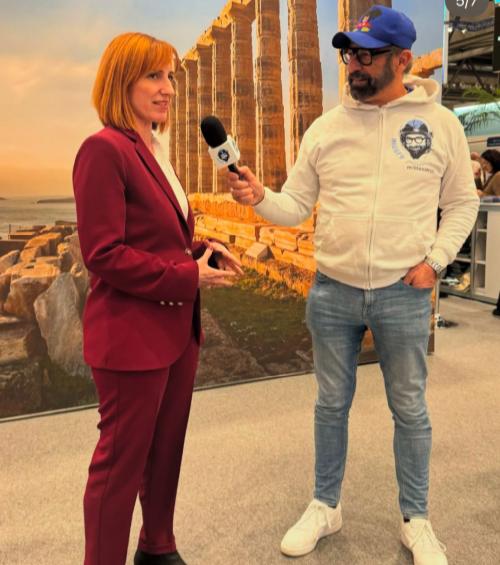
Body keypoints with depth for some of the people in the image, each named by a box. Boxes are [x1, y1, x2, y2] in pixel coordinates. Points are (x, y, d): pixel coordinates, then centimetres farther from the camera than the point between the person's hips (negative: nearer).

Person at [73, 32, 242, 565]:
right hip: (131, 334, -9)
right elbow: (102, 253, -19)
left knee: (166, 449, 20)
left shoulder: (155, 152, 14)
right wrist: (187, 277, -18)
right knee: (121, 460, 6)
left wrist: (204, 251, 0)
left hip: (176, 327, 9)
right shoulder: (104, 149, -14)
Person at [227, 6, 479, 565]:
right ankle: (325, 507, 34)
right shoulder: (325, 127, 2)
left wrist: (435, 259, -5)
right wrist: (259, 198, -17)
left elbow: (462, 203, 7)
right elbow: (296, 205, 2)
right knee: (331, 404, 14)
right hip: (331, 292, 2)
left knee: (409, 410, 12)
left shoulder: (440, 124, 0)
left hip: (403, 295, -1)